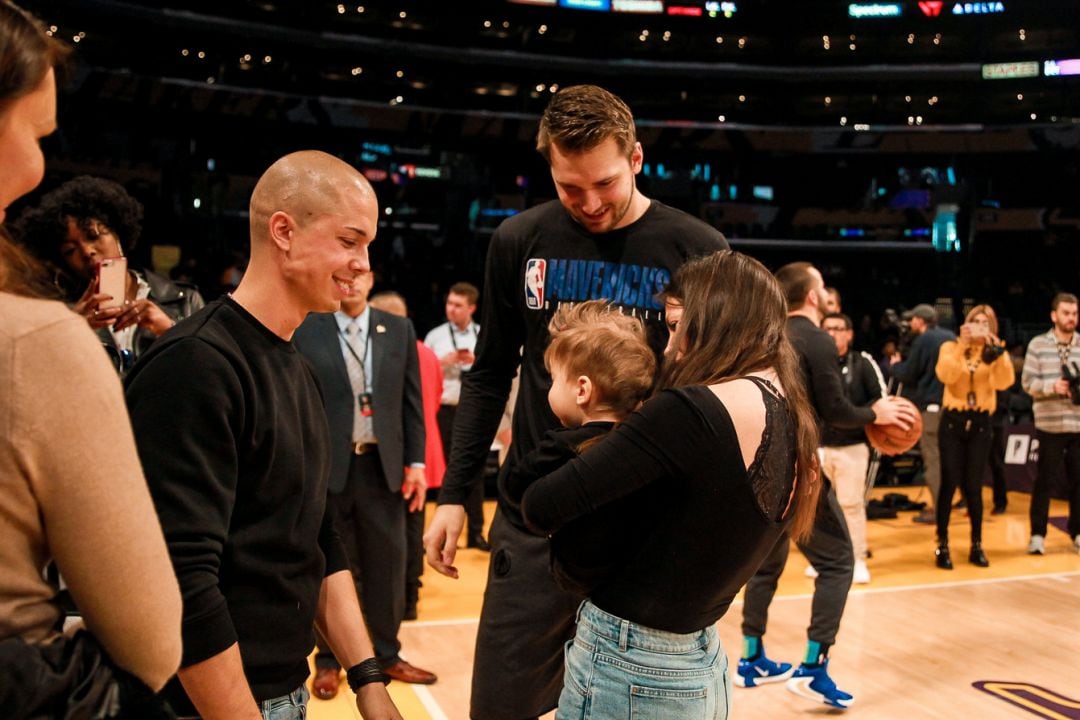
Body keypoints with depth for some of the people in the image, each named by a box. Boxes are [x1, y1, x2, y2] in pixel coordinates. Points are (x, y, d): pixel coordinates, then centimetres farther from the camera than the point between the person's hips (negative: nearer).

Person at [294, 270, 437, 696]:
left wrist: (415, 461, 2)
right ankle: (328, 661, 26)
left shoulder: (399, 330, 6)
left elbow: (411, 401, 6)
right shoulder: (304, 330, -2)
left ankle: (387, 654, 28)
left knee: (387, 564, 11)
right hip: (326, 465, -2)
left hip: (383, 465, 2)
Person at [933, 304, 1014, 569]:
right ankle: (942, 545, 3)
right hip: (952, 421, -1)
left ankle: (976, 545, 17)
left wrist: (998, 351, -22)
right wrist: (962, 345, -22)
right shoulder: (951, 347, 3)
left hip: (980, 423, 1)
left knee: (973, 487, 4)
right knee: (949, 483, -5)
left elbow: (1004, 382, -12)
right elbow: (945, 375, -17)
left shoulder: (996, 353, 7)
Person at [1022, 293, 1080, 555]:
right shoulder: (1038, 344, -1)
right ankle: (1037, 533, 10)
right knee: (1045, 479, 2)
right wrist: (1052, 386, -19)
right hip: (1050, 424, -3)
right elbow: (1027, 382, -4)